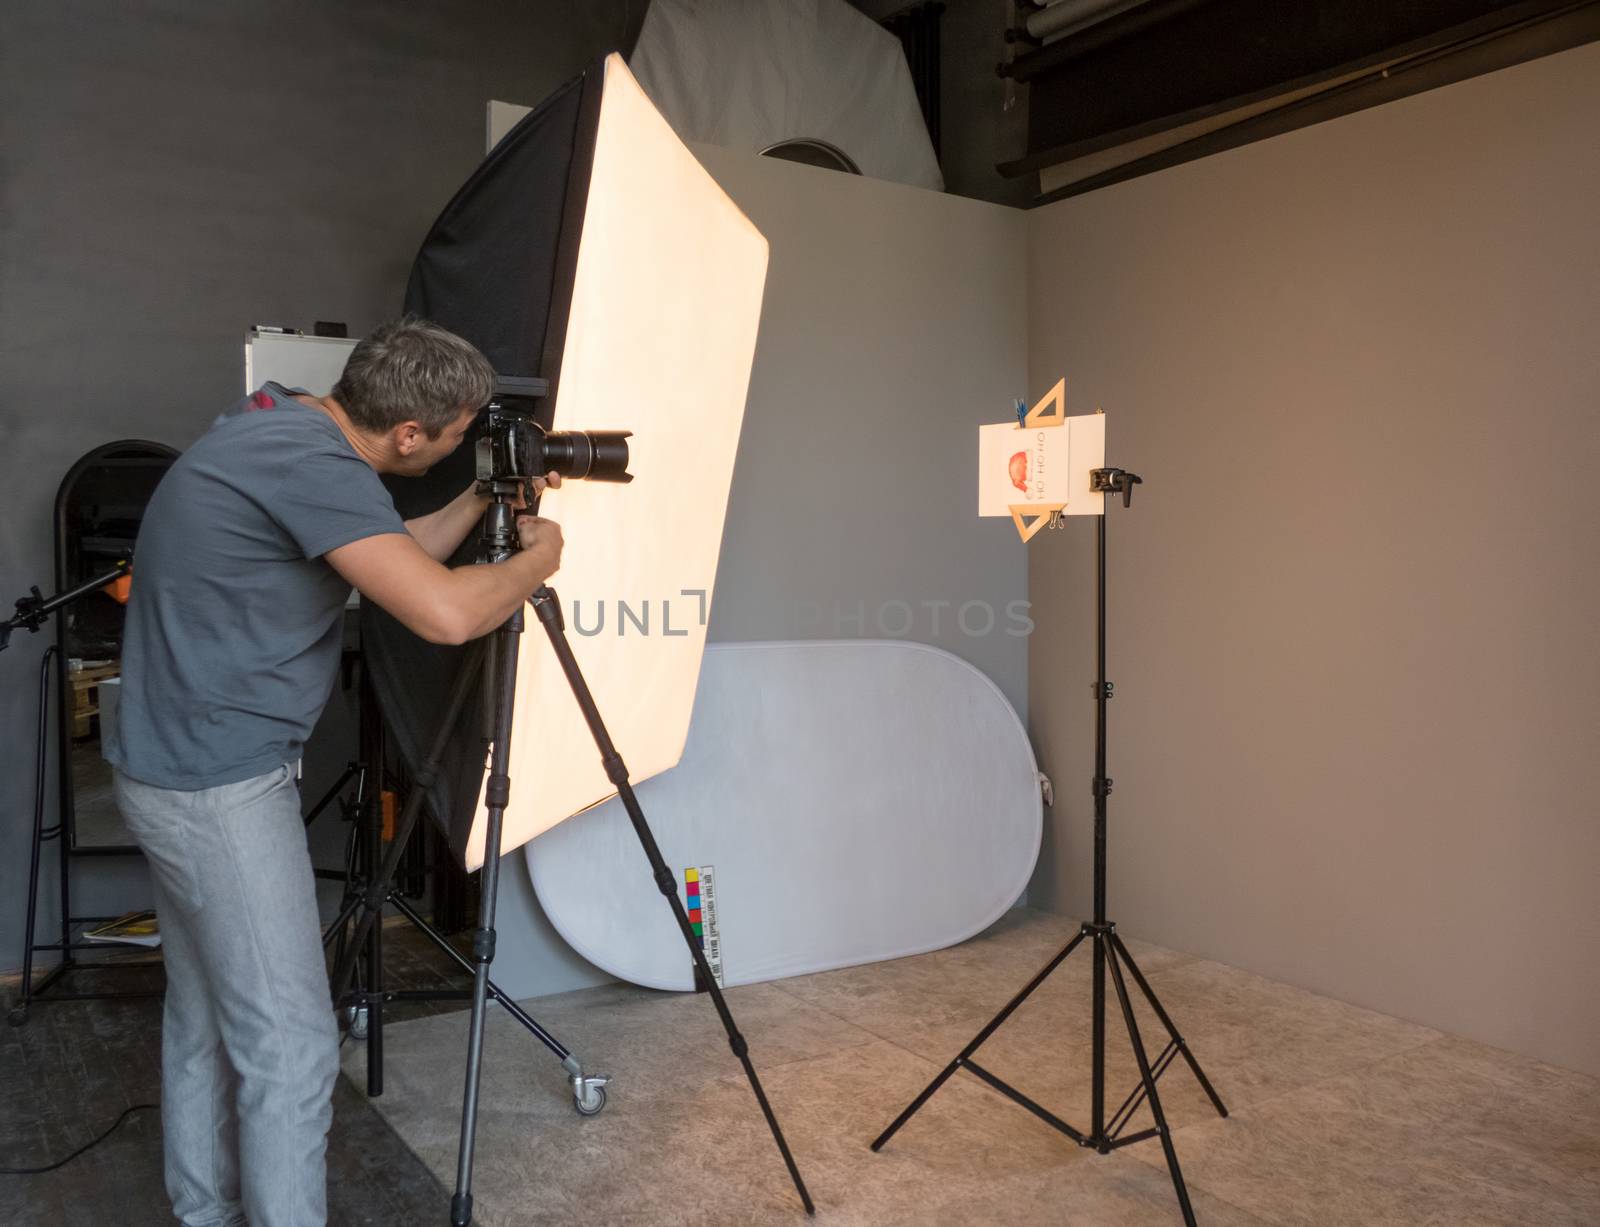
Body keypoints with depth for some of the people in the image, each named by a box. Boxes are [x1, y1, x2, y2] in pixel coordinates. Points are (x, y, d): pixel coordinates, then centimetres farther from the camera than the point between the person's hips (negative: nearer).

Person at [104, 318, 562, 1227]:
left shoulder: (282, 429, 8)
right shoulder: (311, 463, -22)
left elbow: (395, 561, 19)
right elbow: (446, 613, -31)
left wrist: (484, 499, 14)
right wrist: (539, 557, -13)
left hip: (182, 771, 10)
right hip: (224, 787, -10)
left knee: (207, 1015, 20)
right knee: (291, 1045, -3)